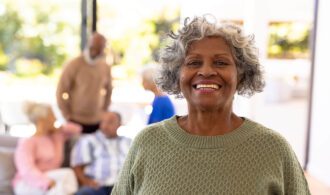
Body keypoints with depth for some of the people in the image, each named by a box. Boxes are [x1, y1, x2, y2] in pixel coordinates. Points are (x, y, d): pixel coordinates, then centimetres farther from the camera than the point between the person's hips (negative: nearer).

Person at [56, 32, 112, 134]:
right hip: (76, 122, -3)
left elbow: (108, 90, 18)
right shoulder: (74, 65, -7)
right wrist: (67, 116, -4)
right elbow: (61, 92, -5)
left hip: (97, 122, 4)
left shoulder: (106, 67, 5)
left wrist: (103, 113, 11)